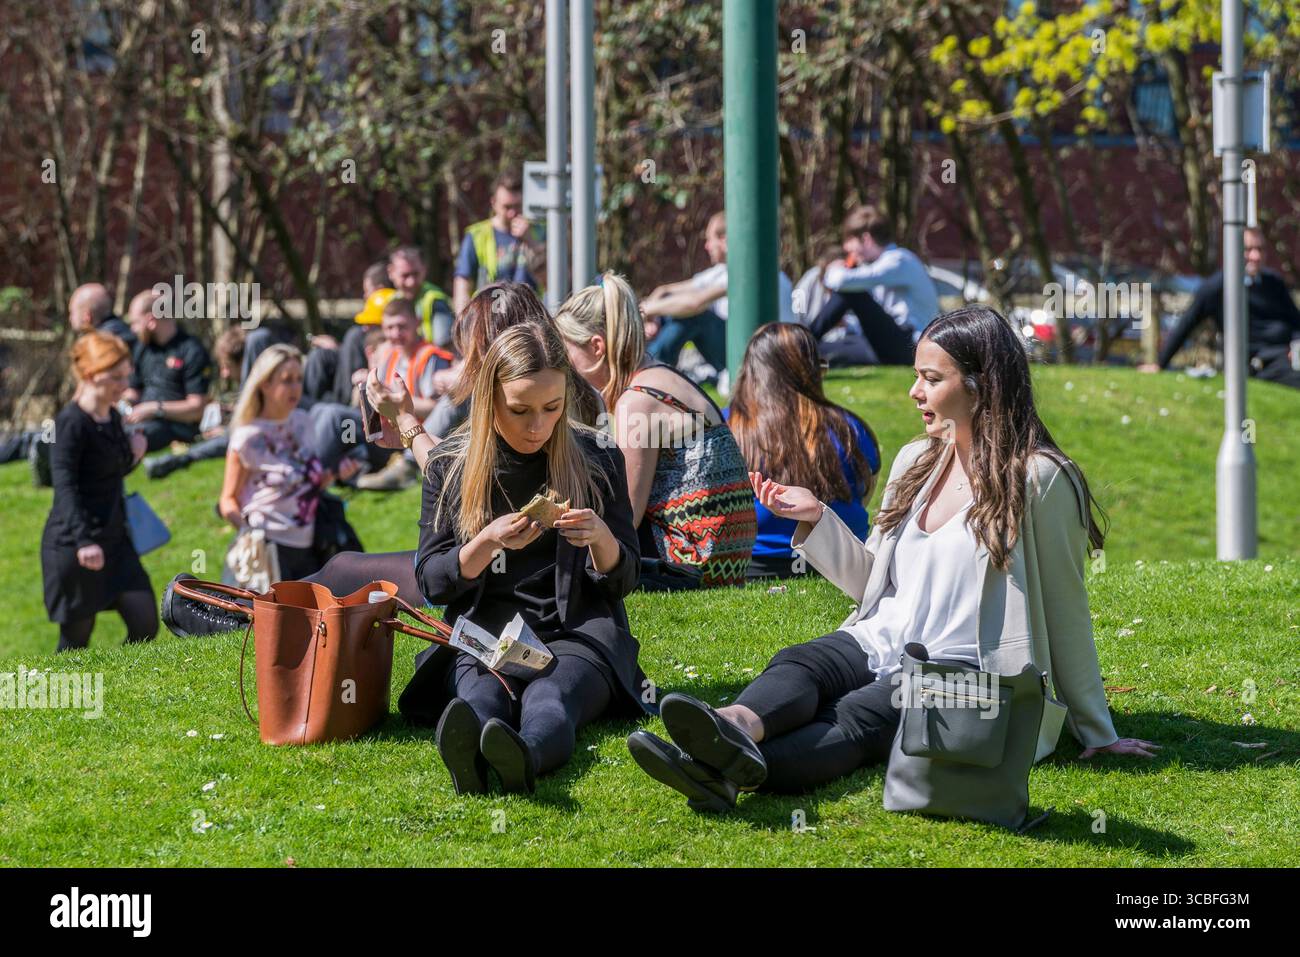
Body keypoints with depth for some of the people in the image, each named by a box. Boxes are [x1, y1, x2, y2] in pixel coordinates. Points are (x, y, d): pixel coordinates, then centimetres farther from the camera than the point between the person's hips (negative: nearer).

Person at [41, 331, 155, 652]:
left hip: (113, 538, 8)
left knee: (145, 625, 2)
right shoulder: (70, 422, -15)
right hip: (72, 543, -8)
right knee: (76, 635, 1)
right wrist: (83, 541, -32)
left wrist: (133, 455, 0)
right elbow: (65, 487, -22)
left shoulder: (112, 418, 9)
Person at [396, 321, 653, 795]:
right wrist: (488, 542, -15)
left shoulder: (596, 459, 7)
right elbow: (431, 583, 5)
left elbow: (623, 580, 8)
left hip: (578, 629, 0)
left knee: (549, 698, -37)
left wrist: (601, 538, -15)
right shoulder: (450, 466, 7)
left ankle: (524, 756, -72)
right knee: (480, 694, -37)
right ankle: (469, 751, -72)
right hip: (483, 630, 1)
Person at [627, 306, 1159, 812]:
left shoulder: (1037, 480, -6)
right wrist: (815, 518, 7)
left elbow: (1064, 615, -3)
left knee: (855, 716, -33)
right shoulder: (915, 462, 15)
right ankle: (736, 728, -62)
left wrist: (1097, 734, 0)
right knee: (795, 666, -27)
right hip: (878, 646, 6)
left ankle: (727, 772, -62)